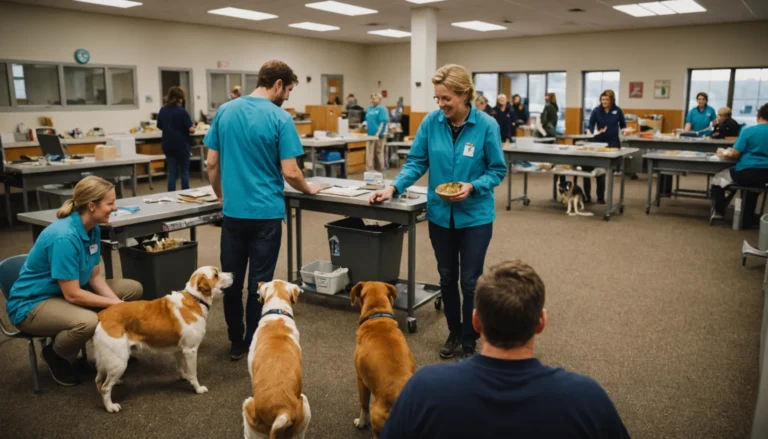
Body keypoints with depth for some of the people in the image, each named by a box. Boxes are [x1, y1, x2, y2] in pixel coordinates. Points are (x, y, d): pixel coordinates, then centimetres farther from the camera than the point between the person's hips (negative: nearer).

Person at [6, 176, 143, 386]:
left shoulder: (93, 229, -3)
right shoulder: (64, 237, -30)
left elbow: (95, 276, 2)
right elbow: (72, 295, -28)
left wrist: (118, 303, -13)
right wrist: (115, 304, -20)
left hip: (66, 292, 9)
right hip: (31, 304, -9)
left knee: (133, 289, 0)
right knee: (88, 322, -37)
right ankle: (56, 355, -2)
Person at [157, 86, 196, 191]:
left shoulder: (162, 111, 3)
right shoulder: (182, 111, -14)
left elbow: (160, 127, 14)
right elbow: (191, 129, -17)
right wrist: (193, 127, 4)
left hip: (168, 145, 4)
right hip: (181, 145, -4)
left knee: (171, 172, 8)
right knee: (184, 171, 8)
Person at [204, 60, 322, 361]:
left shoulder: (224, 112, 4)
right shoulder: (280, 118, -10)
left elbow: (212, 163, 7)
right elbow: (289, 172, -13)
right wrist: (308, 189, 7)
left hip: (233, 210, 4)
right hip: (266, 212, -4)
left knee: (231, 278, 14)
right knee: (260, 280, 6)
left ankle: (236, 342, 24)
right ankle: (254, 344, 17)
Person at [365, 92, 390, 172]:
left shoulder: (382, 109, -7)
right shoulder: (369, 109, 15)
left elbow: (383, 122, -14)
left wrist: (378, 133, -21)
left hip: (379, 135, -6)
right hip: (370, 134, 6)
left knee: (379, 153, 3)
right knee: (369, 154, 3)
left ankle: (380, 171, 13)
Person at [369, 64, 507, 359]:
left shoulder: (486, 125, -13)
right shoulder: (431, 122, -6)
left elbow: (497, 170, -7)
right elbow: (416, 162, -3)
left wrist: (473, 187, -24)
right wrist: (394, 187, -17)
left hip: (475, 216, -3)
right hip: (440, 214, 3)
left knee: (470, 281, 5)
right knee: (447, 278, 15)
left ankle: (470, 342, 24)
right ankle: (454, 333, 35)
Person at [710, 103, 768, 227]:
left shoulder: (748, 130, -10)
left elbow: (734, 154, -12)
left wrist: (723, 154, 7)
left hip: (746, 173, -5)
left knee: (717, 179, 19)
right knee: (753, 185, 38)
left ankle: (718, 212, 19)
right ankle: (748, 218, 42)